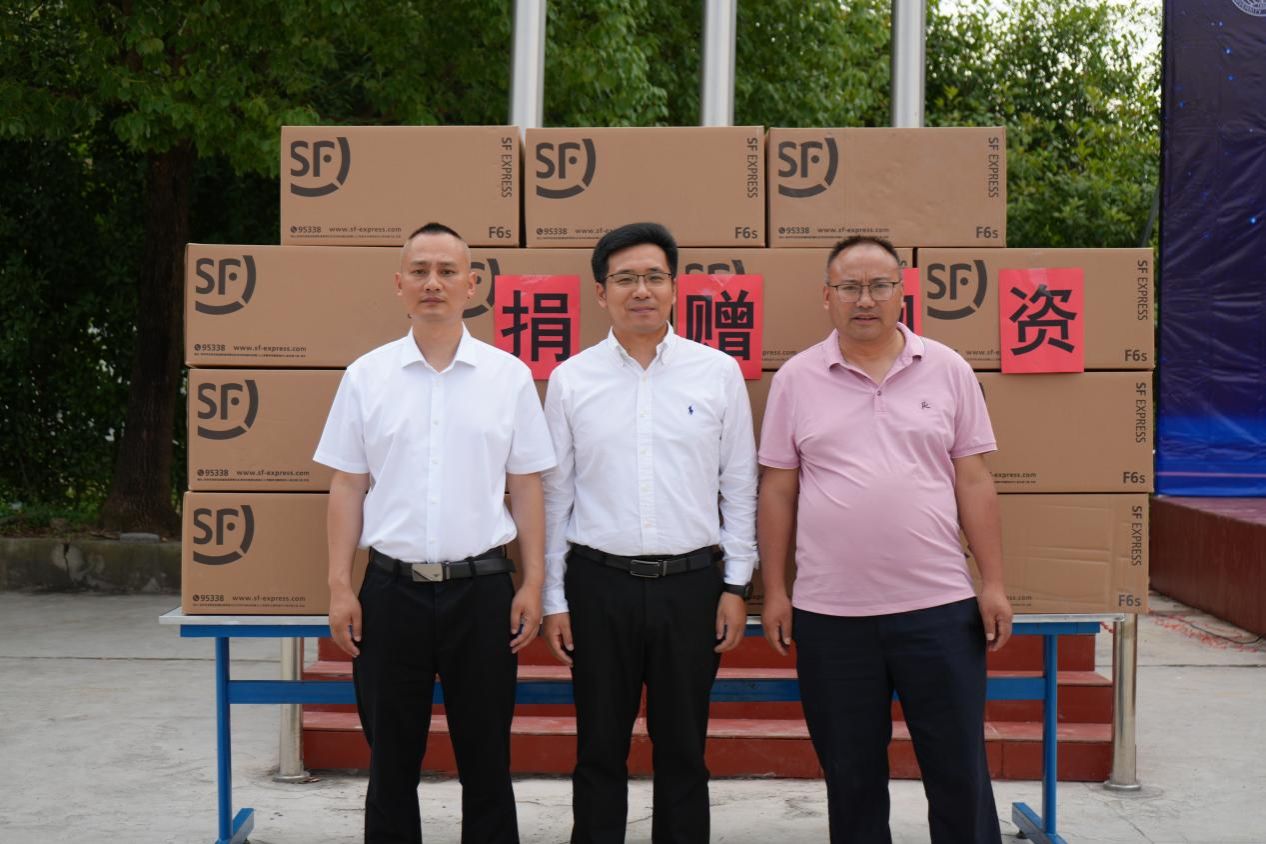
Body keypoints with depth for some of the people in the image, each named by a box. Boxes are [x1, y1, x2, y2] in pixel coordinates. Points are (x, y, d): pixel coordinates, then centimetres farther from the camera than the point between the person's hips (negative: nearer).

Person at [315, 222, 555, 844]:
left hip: (481, 588, 0)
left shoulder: (509, 377, 2)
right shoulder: (366, 377, 3)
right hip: (392, 589, 1)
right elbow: (347, 488, 5)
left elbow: (526, 489, 3)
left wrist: (533, 584, -2)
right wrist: (340, 586, 0)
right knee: (392, 762, 11)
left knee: (486, 762, 9)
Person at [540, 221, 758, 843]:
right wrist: (554, 599, 3)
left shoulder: (718, 372, 2)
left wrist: (737, 585, 1)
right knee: (600, 751, 9)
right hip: (600, 583, 0)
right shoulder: (571, 379, 3)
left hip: (691, 583, 0)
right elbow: (554, 494, 5)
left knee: (683, 752, 10)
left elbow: (739, 486, 5)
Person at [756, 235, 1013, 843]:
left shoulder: (947, 370, 4)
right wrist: (773, 591, 2)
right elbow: (777, 491, 5)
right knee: (850, 774, 12)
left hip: (939, 605, 0)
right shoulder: (796, 379, 3)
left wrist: (994, 583, 1)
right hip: (829, 612, 0)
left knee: (959, 770, 7)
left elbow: (973, 482, 5)